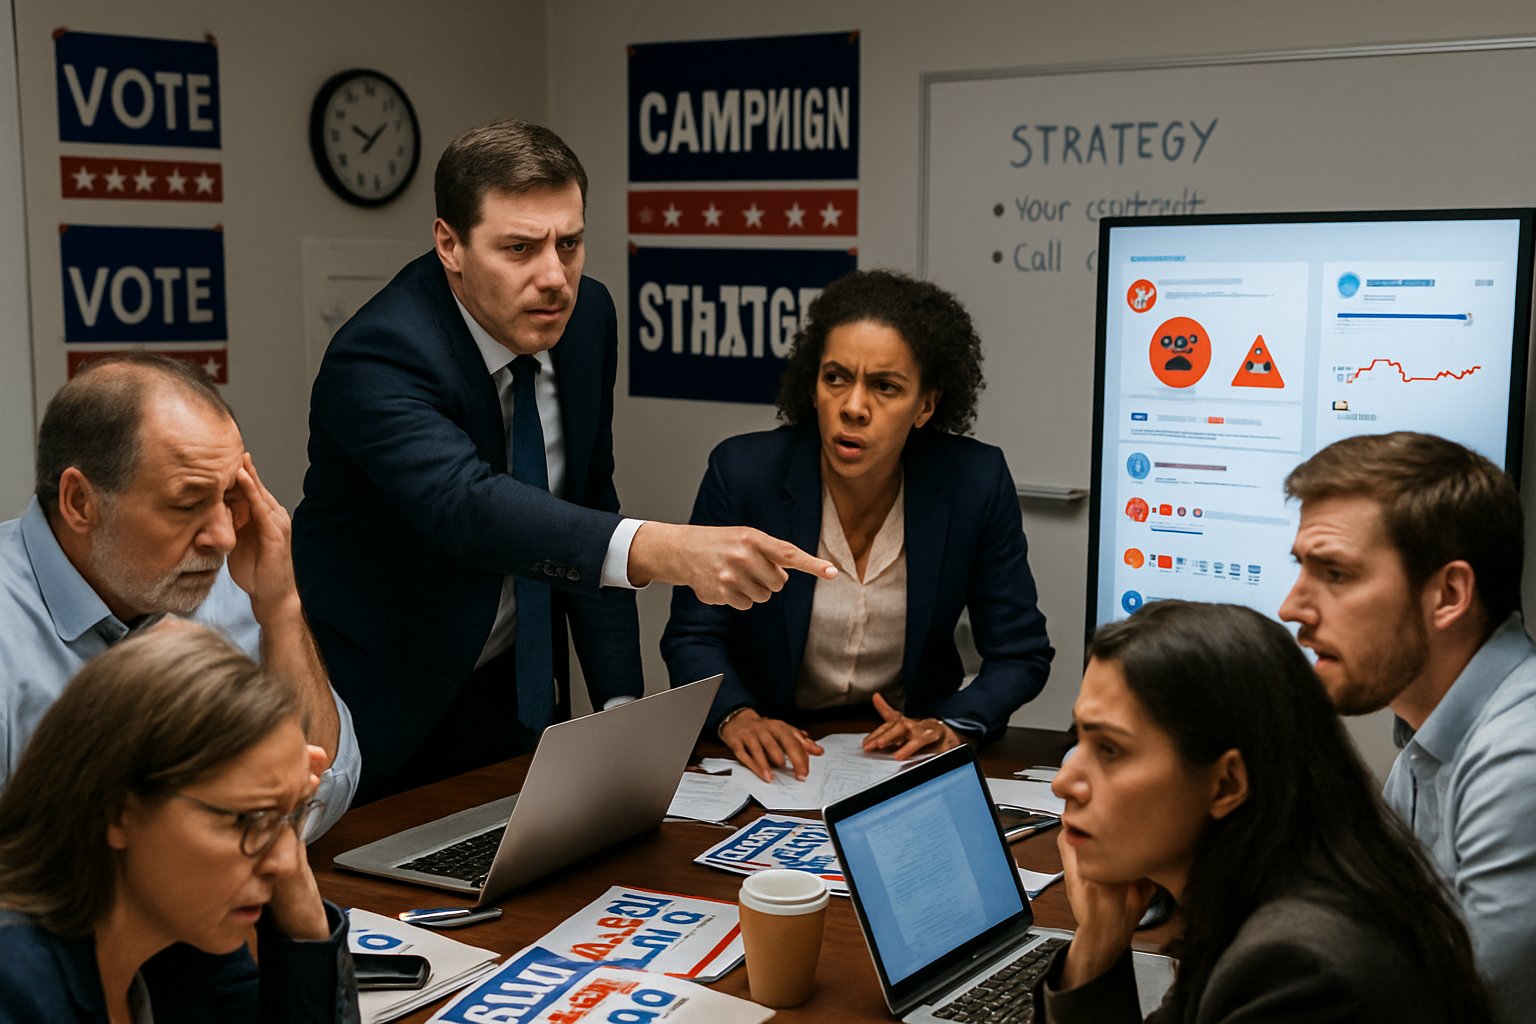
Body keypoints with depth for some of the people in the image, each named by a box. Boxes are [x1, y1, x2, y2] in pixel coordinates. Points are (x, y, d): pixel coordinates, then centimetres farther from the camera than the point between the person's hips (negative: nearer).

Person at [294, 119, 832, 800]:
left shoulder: (586, 316, -6)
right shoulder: (377, 359, -27)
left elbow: (588, 507, 2)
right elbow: (467, 505, -45)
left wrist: (621, 701, -4)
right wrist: (662, 550, -60)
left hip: (518, 689, 6)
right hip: (384, 712, -5)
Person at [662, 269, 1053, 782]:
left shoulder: (975, 483, -11)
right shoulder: (743, 472, -12)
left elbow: (1021, 654, -2)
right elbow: (693, 635, -4)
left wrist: (953, 726, -20)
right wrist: (736, 716, -23)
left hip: (905, 752, 0)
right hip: (773, 758, 0)